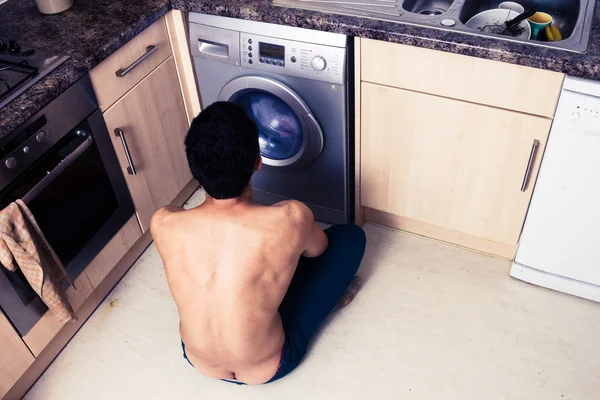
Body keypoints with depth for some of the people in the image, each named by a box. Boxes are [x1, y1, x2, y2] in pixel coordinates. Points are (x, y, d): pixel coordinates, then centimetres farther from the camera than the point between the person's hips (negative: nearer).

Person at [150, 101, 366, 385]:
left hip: (198, 362, 3)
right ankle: (331, 293, 33)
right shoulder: (291, 219, -32)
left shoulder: (163, 224, -24)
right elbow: (318, 249, -6)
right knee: (350, 237, 4)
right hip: (269, 368, -3)